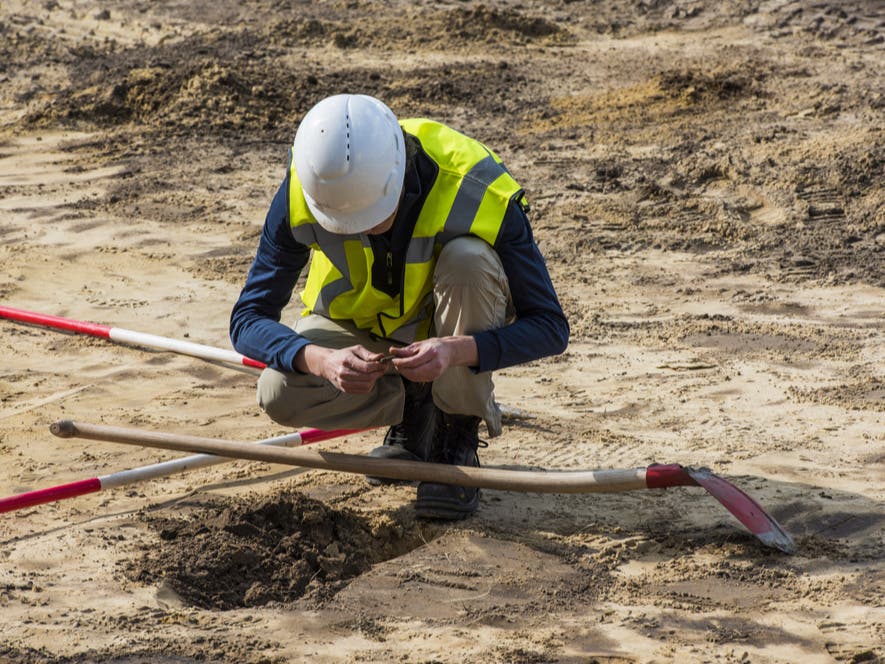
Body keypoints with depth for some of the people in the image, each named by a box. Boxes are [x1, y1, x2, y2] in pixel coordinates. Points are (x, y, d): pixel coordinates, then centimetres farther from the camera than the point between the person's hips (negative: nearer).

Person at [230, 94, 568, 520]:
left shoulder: (478, 192, -33)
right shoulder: (301, 195, -28)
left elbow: (549, 328, -29)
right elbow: (248, 320, -23)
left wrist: (456, 351, -48)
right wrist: (321, 360, -45)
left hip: (457, 328, -2)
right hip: (358, 329, 2)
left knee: (469, 259, -35)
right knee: (279, 393, -27)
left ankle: (459, 440, -17)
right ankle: (413, 409, 2)